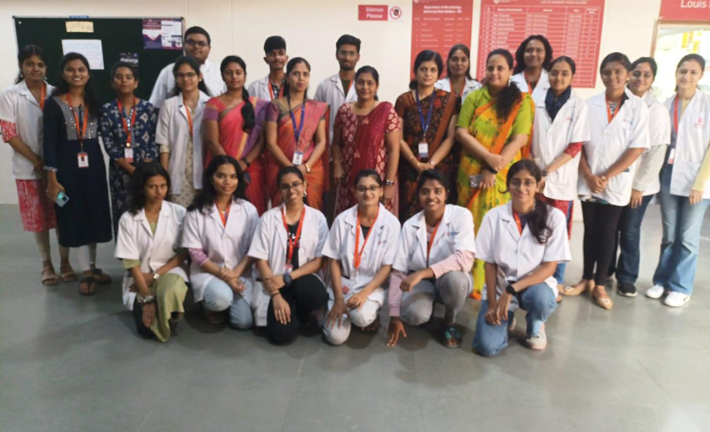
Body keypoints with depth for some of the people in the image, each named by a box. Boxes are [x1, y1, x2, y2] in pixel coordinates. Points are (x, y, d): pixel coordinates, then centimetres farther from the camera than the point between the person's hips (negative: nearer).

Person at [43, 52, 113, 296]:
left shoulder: (95, 102, 6)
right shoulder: (54, 104, -5)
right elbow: (49, 143, -8)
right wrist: (52, 179, -12)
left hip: (94, 166, 3)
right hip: (67, 168, -3)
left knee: (94, 217, 10)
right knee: (76, 219, 4)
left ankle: (92, 267, 25)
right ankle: (86, 273, 14)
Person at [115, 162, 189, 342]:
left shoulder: (179, 213, -6)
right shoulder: (128, 219, -7)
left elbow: (183, 253, -2)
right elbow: (132, 263, -9)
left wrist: (155, 275, -13)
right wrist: (147, 298, -17)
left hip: (170, 272, -1)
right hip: (140, 279, 1)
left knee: (170, 292, -37)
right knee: (146, 329, -19)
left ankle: (167, 319, -2)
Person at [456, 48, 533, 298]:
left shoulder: (520, 101, 1)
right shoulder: (474, 98, 5)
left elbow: (519, 140, -8)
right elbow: (461, 132, -4)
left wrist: (493, 170, -16)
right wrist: (489, 157, -16)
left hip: (503, 175, -1)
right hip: (472, 172, 2)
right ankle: (470, 283, 16)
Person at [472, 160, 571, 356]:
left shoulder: (554, 217, -12)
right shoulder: (494, 216, -9)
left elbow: (549, 267, -13)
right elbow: (490, 264, -4)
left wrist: (512, 290, -24)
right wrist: (492, 304, -13)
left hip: (536, 283, 0)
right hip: (500, 286, 0)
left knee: (541, 299, -37)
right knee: (486, 346, -18)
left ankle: (535, 325, 2)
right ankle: (506, 318, 18)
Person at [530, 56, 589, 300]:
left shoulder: (579, 106, -2)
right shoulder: (537, 102, 5)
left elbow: (575, 147, -6)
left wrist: (547, 172, -13)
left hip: (561, 179, -2)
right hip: (535, 176, 2)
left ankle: (557, 282, 17)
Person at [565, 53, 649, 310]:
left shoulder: (638, 107, -4)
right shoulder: (590, 105, 1)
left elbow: (637, 148, -9)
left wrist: (607, 177, -12)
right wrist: (589, 176, -9)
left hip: (617, 183, -2)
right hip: (588, 181, 2)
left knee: (606, 233, 5)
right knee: (590, 231, 11)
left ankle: (600, 284, 18)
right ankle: (586, 279, 23)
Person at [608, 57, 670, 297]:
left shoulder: (657, 110, -4)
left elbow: (657, 153, -7)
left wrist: (639, 186, -11)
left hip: (640, 185, -1)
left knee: (630, 231, 6)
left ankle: (627, 278, 23)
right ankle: (605, 271, 29)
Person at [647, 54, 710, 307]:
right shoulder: (667, 105, 6)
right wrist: (657, 174, -1)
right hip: (668, 177, 3)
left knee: (688, 237, 4)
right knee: (669, 235, 12)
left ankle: (681, 287, 15)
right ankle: (662, 280, 22)